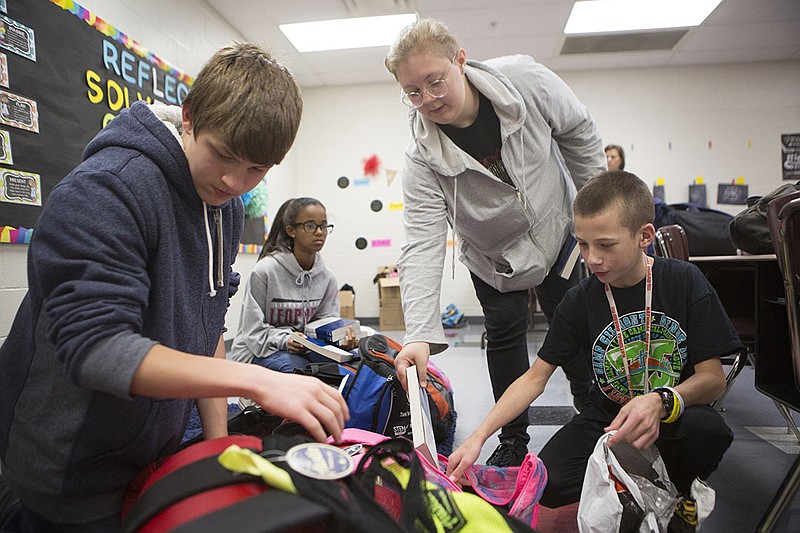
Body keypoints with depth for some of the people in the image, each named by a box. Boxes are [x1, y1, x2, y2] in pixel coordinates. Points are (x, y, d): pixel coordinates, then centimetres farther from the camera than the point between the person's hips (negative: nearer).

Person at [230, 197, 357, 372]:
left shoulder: (327, 278, -1)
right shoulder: (265, 270, -16)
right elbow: (254, 330, -13)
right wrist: (284, 340, -31)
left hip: (301, 347, 5)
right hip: (258, 351, -5)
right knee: (298, 368, -34)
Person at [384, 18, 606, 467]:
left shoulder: (525, 80, -26)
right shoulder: (422, 159, -28)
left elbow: (581, 134, -9)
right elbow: (423, 246, -34)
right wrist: (419, 335, -45)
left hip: (559, 230, 1)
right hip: (493, 256, 0)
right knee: (505, 336, 5)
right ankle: (514, 439, 25)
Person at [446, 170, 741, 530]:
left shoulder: (685, 281, -12)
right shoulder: (580, 300, -8)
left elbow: (713, 378, -12)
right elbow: (535, 377, -6)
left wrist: (661, 402, -35)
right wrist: (479, 436, -17)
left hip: (675, 420, -1)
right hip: (607, 417, 1)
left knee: (709, 429, -35)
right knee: (548, 485, -22)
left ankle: (677, 499, -1)